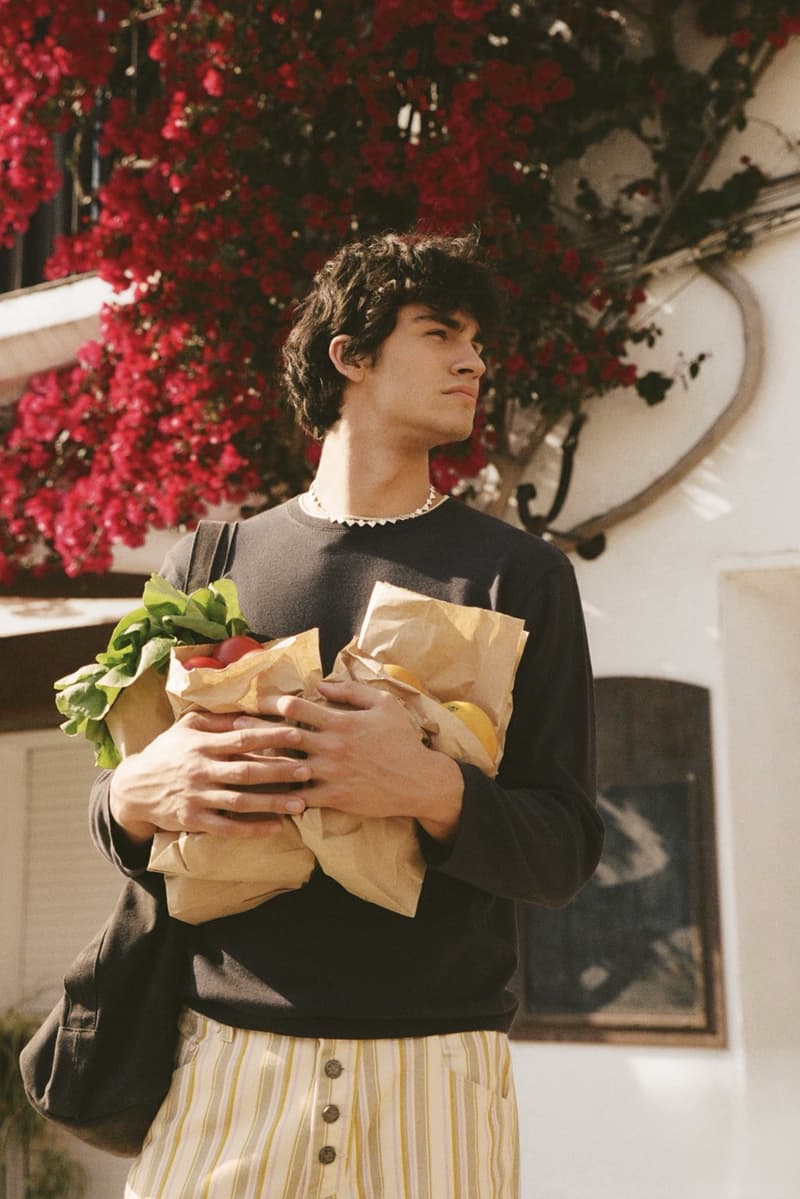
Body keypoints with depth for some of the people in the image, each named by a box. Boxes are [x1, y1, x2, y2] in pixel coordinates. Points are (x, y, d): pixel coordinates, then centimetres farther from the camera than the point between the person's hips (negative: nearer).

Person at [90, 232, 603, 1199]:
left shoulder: (517, 573, 6)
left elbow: (565, 852, 0)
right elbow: (116, 821, 12)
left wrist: (433, 791, -20)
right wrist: (138, 796, -12)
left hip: (435, 1066, 0)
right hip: (224, 1049, 1)